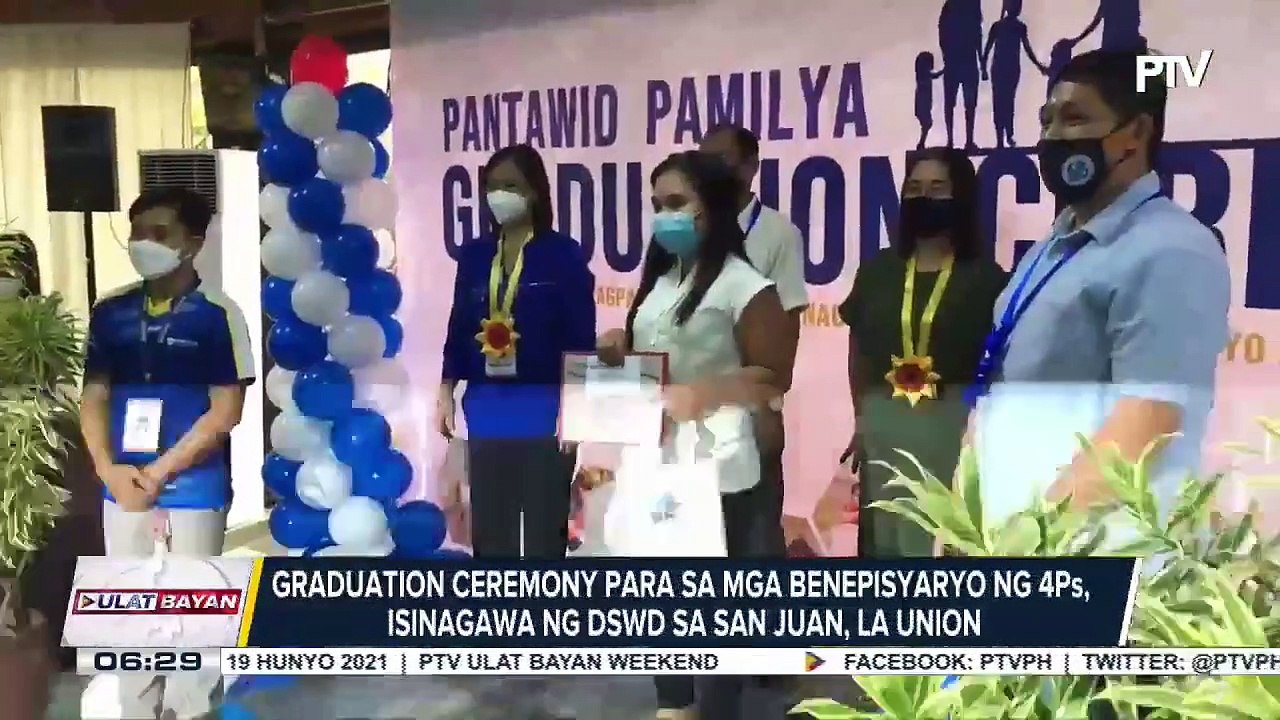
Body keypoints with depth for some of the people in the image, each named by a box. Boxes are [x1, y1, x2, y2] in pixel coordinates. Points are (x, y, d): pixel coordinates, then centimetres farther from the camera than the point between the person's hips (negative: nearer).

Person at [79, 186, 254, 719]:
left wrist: (158, 474, -12)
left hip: (193, 489, -4)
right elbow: (93, 398, 8)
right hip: (123, 487, 4)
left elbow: (225, 411, -10)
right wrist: (109, 470, -7)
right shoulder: (110, 312, 5)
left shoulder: (217, 315, -8)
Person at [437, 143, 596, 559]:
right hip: (486, 406, 4)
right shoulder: (474, 254, 9)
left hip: (544, 406, -4)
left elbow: (581, 335, -6)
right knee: (488, 526, 10)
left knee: (545, 527, 4)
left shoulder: (563, 253, -4)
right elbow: (459, 326, 13)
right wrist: (446, 392, 9)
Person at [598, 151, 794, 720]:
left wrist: (698, 395, -21)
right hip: (655, 461, 7)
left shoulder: (745, 286, -11)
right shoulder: (659, 280, 11)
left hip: (717, 470, -7)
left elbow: (773, 378, -12)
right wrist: (613, 357, 2)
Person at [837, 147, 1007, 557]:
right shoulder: (877, 270, 9)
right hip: (883, 427, 3)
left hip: (955, 425, -3)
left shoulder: (984, 277, 0)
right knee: (885, 538, 11)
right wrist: (861, 419, 9)